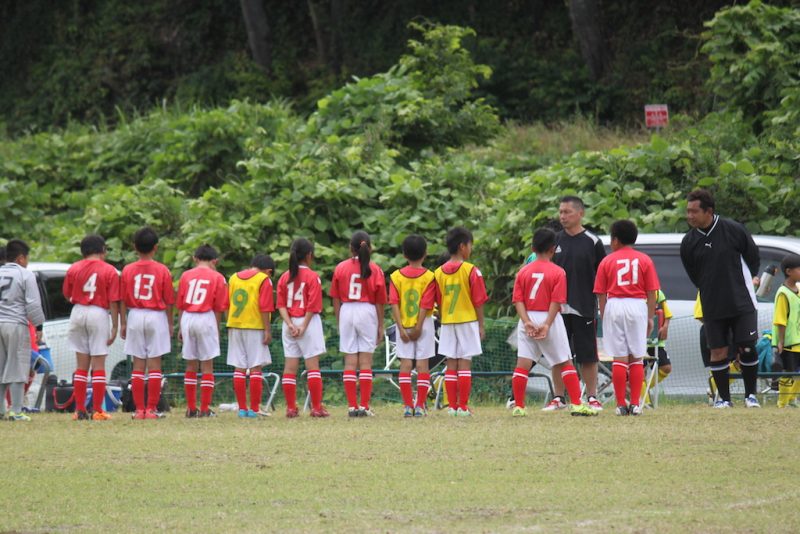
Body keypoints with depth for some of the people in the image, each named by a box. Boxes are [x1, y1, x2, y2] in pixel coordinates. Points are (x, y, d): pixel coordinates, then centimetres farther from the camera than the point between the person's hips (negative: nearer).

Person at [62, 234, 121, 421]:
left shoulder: (73, 269, 3)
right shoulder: (110, 271, -5)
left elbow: (67, 295, 8)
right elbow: (114, 302, -7)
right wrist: (115, 327, -3)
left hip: (78, 313, 3)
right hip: (99, 314, -3)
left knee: (82, 364, 10)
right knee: (98, 365, 1)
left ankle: (80, 410, 10)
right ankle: (97, 411, -1)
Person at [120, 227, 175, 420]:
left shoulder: (128, 270, 1)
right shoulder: (162, 270, -4)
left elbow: (123, 300, 2)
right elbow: (168, 301, -2)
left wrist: (123, 323, 9)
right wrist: (170, 324, 8)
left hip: (135, 317, 2)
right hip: (157, 317, -2)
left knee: (138, 365, 5)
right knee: (154, 365, 1)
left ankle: (139, 409, 3)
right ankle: (151, 409, -2)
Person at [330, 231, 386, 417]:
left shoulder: (340, 268, 2)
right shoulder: (374, 270, -2)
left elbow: (336, 299, 4)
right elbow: (379, 301, 0)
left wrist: (339, 322, 12)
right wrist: (380, 325, 8)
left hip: (346, 312, 1)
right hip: (367, 312, -1)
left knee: (350, 361, 4)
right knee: (366, 361, 2)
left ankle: (352, 406, 2)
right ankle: (364, 407, -2)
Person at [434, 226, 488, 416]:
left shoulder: (439, 272, 4)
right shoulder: (471, 271, -9)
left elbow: (438, 303, 8)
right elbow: (479, 301, -8)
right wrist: (481, 326, 0)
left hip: (447, 322, 4)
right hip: (468, 321, -4)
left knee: (451, 365, 7)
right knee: (465, 364, -2)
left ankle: (452, 406, 6)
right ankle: (463, 407, -4)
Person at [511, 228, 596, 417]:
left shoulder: (523, 272, 5)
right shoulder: (558, 272, -5)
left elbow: (518, 301, -4)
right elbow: (556, 302, -13)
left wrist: (527, 322, -11)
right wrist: (547, 325, -15)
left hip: (528, 319, 3)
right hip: (548, 319, -3)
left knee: (523, 364, 2)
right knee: (565, 363, 5)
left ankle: (518, 406, -1)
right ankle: (576, 404, 3)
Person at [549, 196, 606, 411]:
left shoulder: (592, 242, 0)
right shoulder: (555, 241, 8)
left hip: (584, 309, -3)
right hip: (557, 307, 3)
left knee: (588, 356, 0)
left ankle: (592, 397, 7)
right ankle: (558, 398, 12)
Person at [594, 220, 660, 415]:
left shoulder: (607, 261, 5)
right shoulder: (644, 260, 6)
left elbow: (601, 294, 3)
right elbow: (651, 292, 2)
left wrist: (603, 317, 10)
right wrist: (650, 317, 7)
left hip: (614, 306, 0)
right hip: (638, 306, 0)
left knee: (619, 359, 1)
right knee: (636, 359, 6)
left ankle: (621, 405, -1)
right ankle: (635, 404, 2)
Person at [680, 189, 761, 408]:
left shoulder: (733, 230, -10)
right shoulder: (689, 243, -1)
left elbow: (753, 255, 5)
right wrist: (709, 290, 10)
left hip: (742, 303, -2)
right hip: (712, 306, 2)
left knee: (747, 348, -3)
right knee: (718, 351, -1)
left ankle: (751, 395, 11)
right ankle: (724, 398, 10)